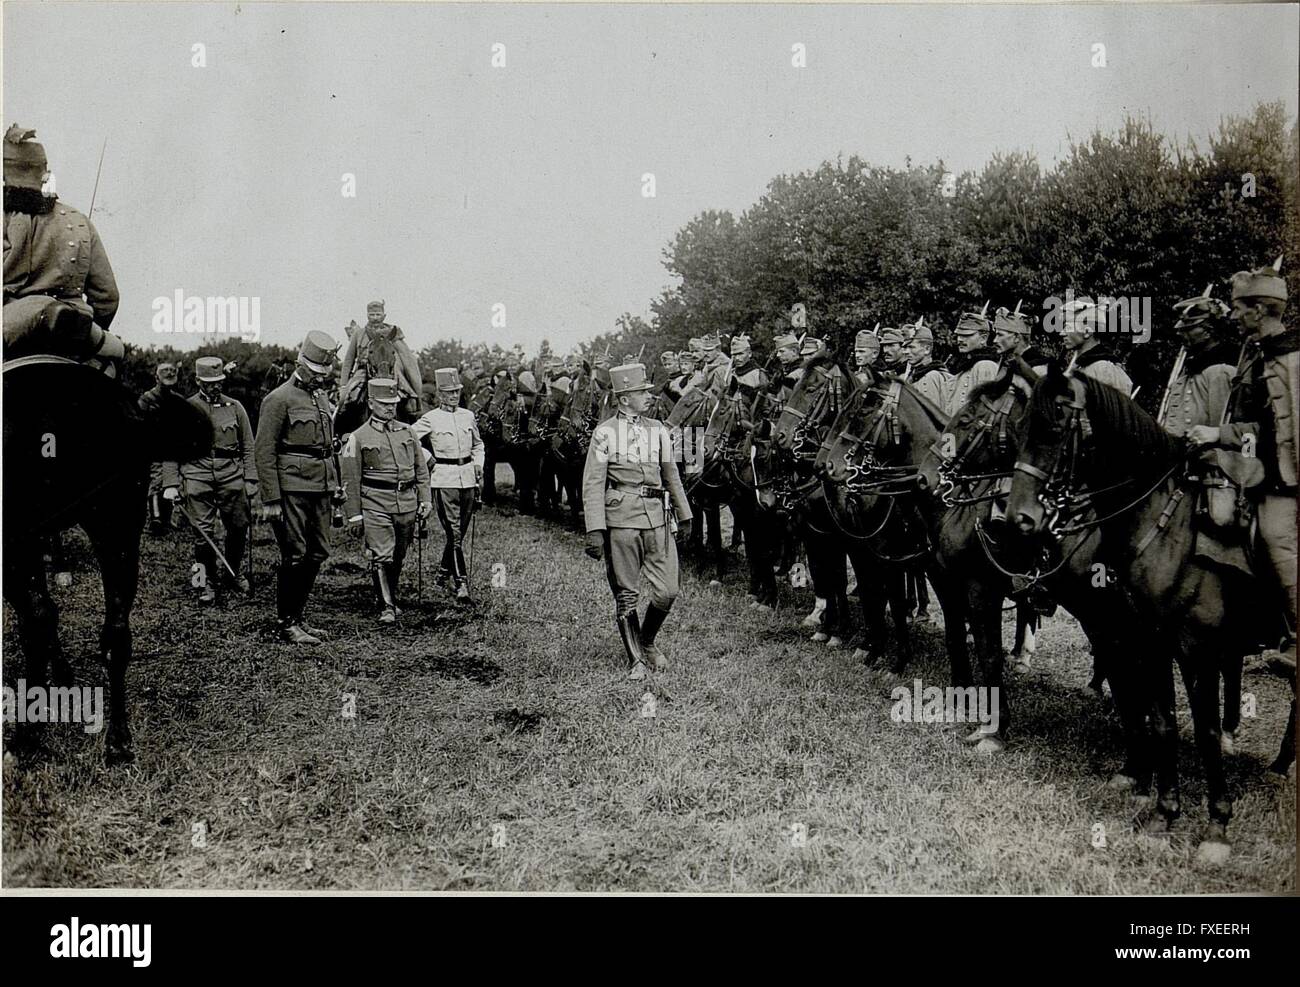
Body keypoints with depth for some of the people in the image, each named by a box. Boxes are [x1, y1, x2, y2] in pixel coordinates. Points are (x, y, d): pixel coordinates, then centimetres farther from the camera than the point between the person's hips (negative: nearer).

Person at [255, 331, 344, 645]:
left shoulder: (322, 398, 16)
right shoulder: (279, 399, -8)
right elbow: (263, 452, -12)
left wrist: (336, 486, 17)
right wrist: (271, 499, -16)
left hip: (320, 489, 8)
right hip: (292, 489, -8)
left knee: (317, 554, 9)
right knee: (295, 556, -5)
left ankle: (298, 617, 20)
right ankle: (287, 624, 4)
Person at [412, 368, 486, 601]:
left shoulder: (468, 416, 11)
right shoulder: (430, 419, -4)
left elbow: (478, 444, 24)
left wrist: (478, 463, 9)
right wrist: (427, 458, -6)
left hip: (468, 477, 5)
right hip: (445, 479, -5)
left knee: (460, 531, 11)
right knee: (454, 533, -9)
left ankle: (444, 571, 31)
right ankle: (461, 583, -10)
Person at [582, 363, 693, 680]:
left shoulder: (657, 429, 11)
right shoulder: (605, 433, -3)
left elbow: (671, 475, 20)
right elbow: (592, 484, -5)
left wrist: (684, 517, 20)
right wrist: (595, 530, -12)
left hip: (657, 518, 4)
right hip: (621, 520, -4)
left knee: (667, 591, 1)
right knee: (626, 596, 4)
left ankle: (648, 641, 27)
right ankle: (635, 659, 19)